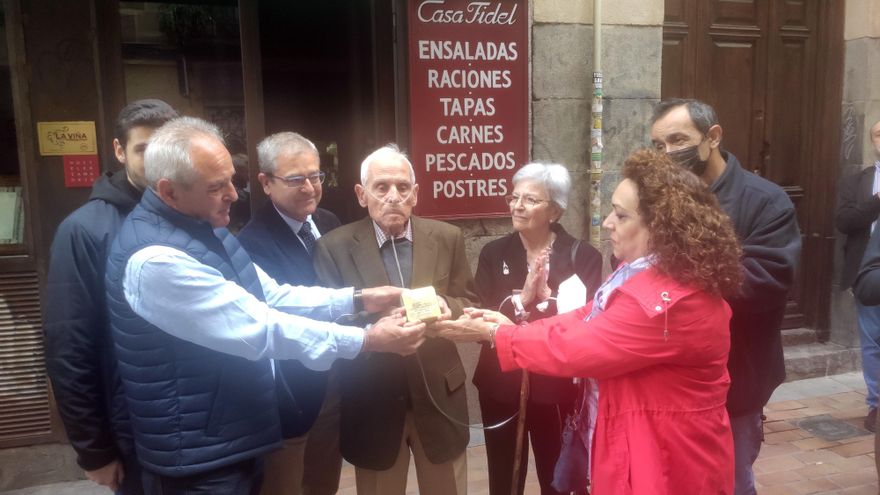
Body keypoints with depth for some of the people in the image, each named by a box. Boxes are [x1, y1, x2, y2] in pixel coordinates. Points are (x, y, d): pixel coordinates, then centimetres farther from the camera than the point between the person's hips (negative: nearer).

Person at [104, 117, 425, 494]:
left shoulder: (204, 227, 4)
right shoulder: (154, 259, -27)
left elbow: (270, 297, 8)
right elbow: (256, 328, -28)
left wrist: (357, 299, -1)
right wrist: (368, 340, -24)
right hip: (198, 461, -9)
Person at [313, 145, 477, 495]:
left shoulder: (446, 238, 0)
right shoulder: (334, 247, -6)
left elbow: (470, 305, 4)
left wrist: (445, 307, -18)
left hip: (439, 397, 2)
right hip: (372, 404, -1)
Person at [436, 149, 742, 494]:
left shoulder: (670, 301, -29)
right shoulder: (650, 272, 5)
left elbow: (574, 348, -26)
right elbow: (585, 322, 3)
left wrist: (492, 334, -16)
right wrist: (513, 326, -9)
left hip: (663, 464, -9)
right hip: (639, 443, 9)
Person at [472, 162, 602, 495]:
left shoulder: (583, 256, -5)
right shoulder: (494, 254, 1)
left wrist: (546, 296, -24)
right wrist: (522, 298, -22)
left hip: (557, 391, -2)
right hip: (501, 388, 2)